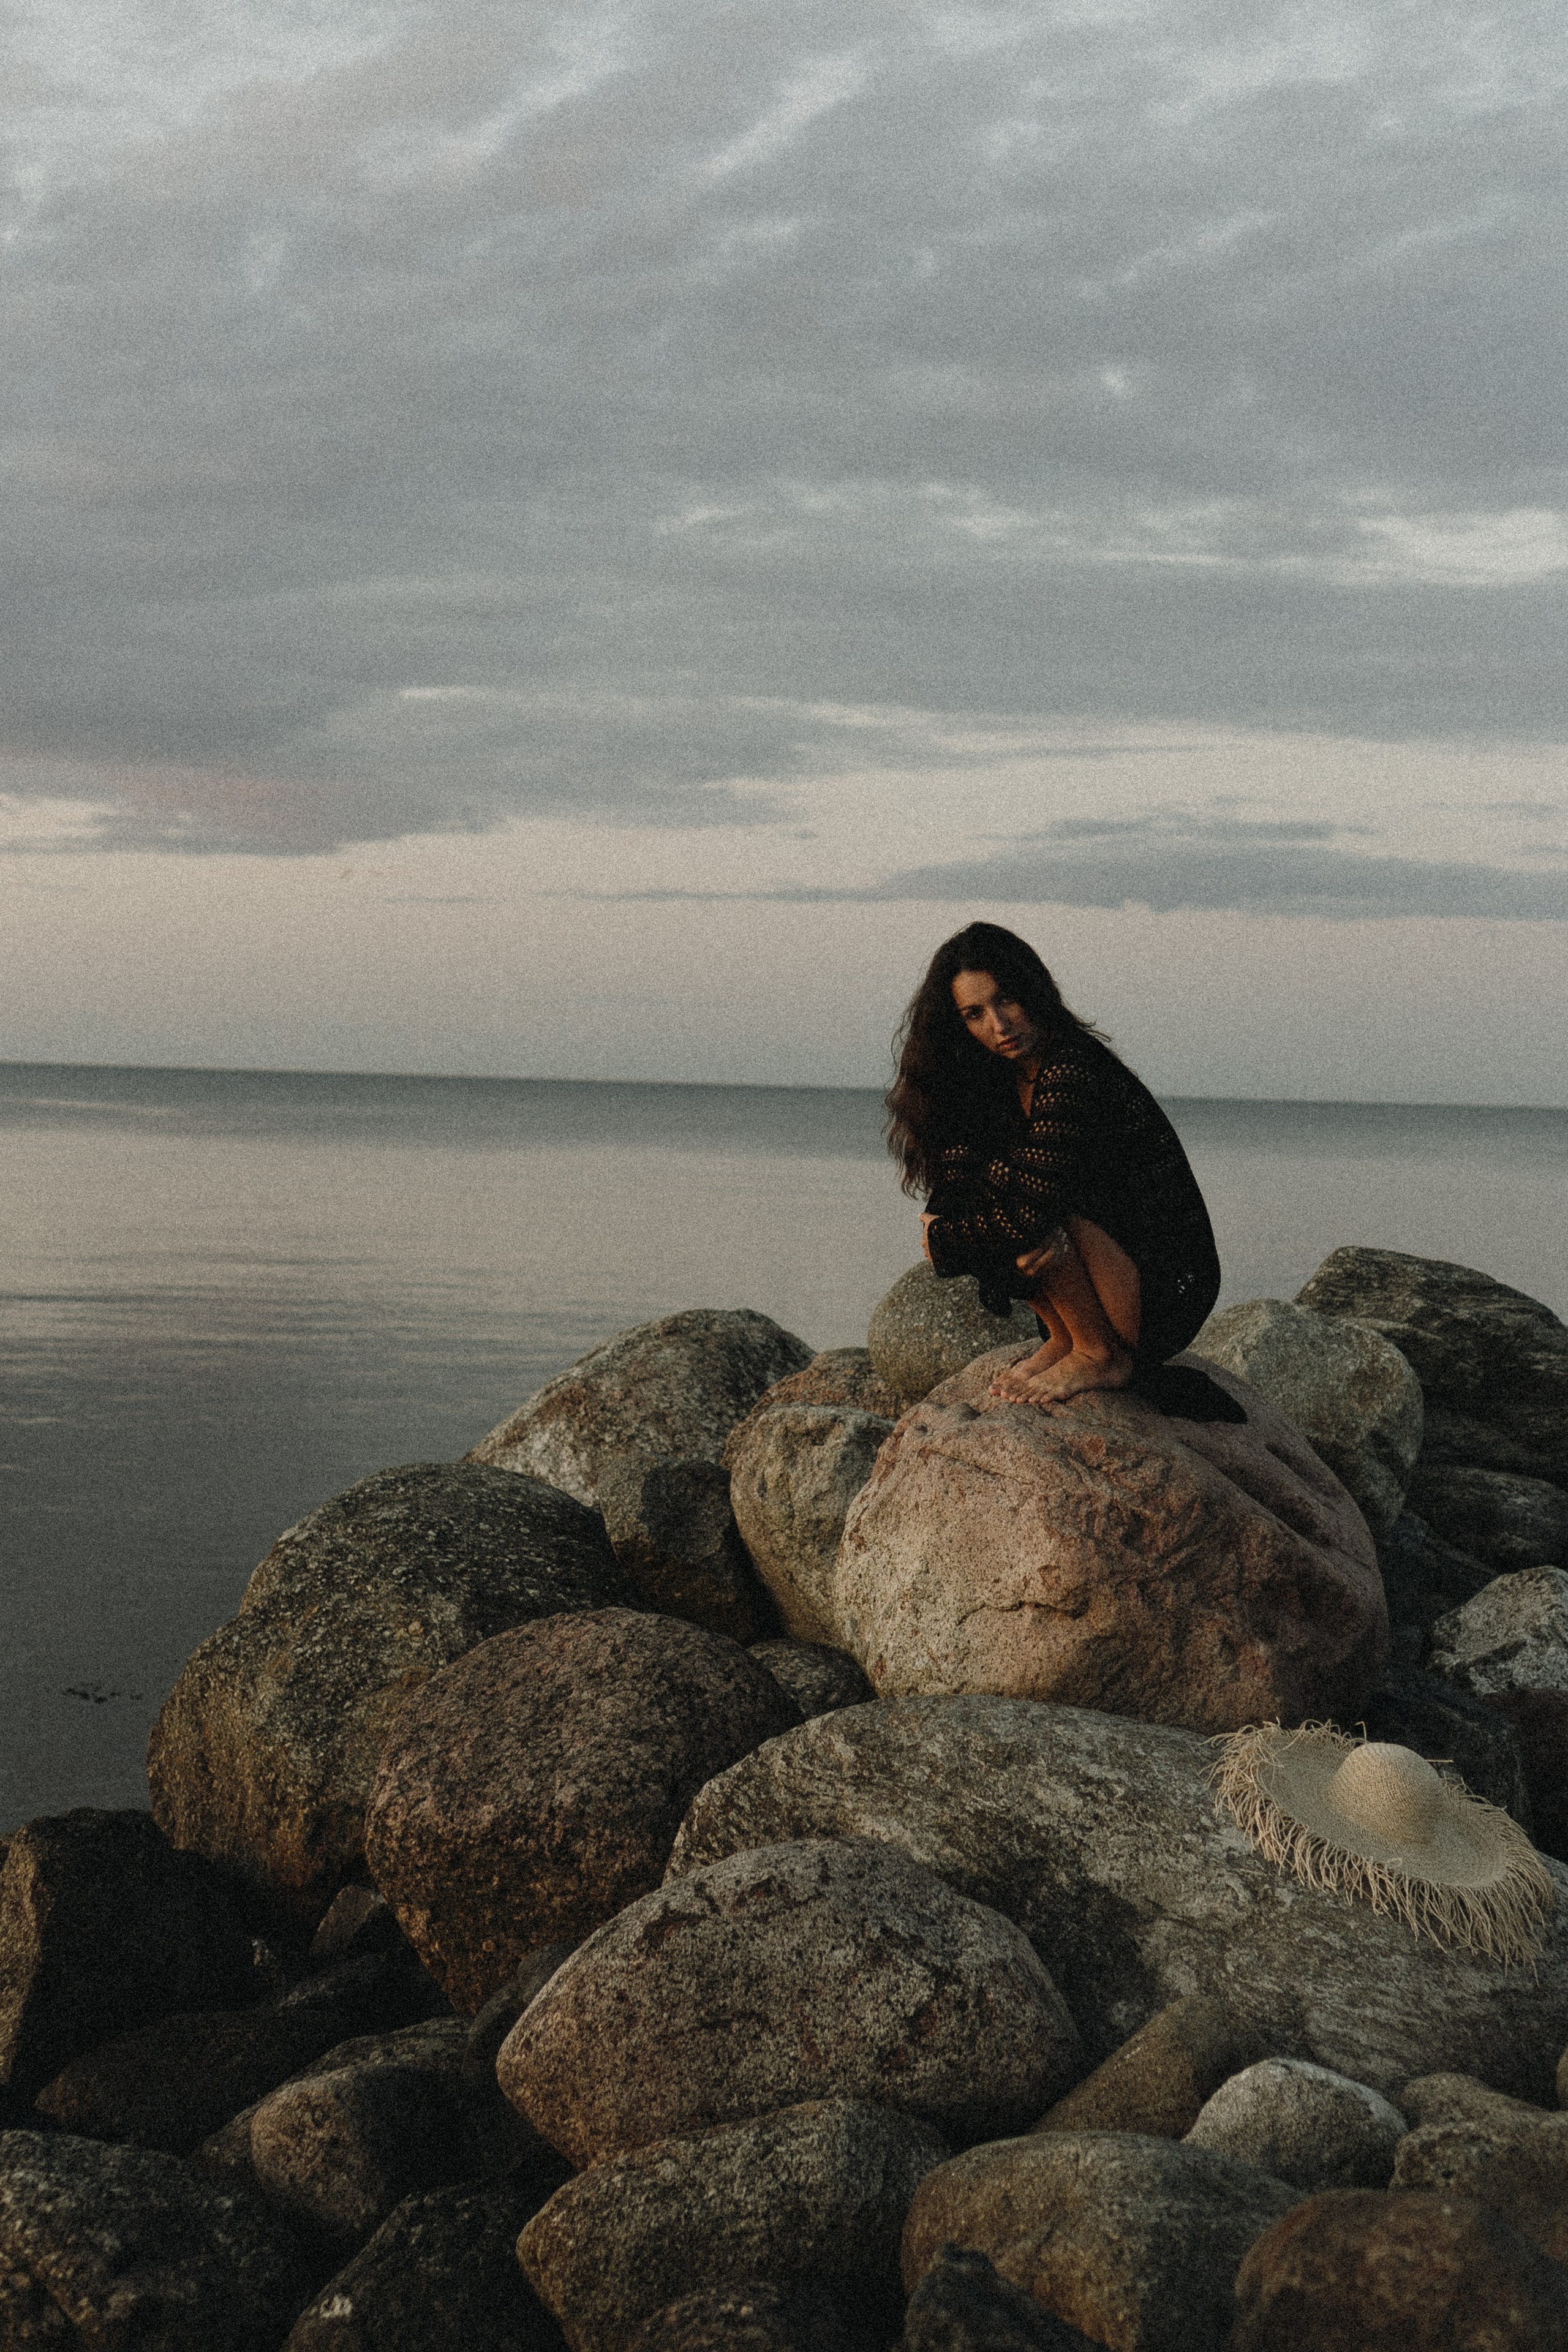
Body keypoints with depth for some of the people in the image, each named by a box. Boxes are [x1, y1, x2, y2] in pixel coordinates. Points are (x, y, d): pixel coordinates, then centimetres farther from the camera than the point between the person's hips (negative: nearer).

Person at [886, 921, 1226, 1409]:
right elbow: (949, 1187, -2)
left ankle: (1100, 1356, -9)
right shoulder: (1001, 1079, 5)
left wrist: (942, 1241, -12)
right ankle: (1064, 1340, 4)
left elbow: (1027, 1214, -28)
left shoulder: (1075, 1072, -23)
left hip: (1168, 1294, -8)